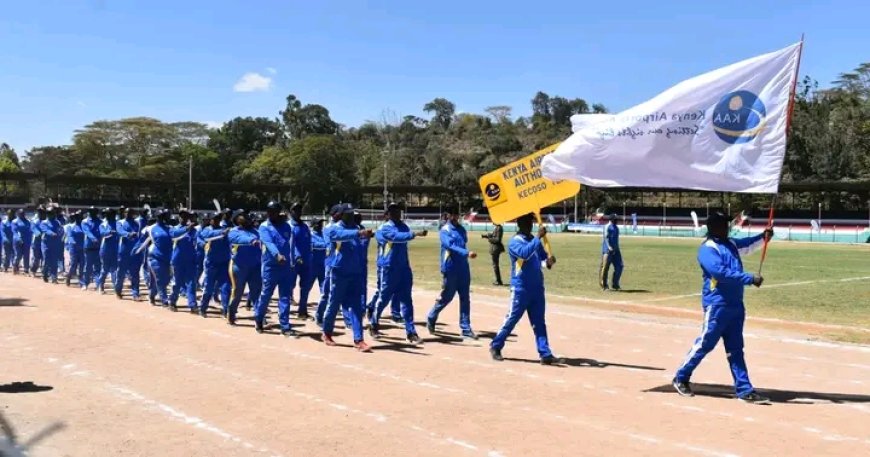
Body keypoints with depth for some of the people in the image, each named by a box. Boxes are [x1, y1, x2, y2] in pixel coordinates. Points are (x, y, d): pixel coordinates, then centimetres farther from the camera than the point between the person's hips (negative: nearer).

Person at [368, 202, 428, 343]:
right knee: (384, 298, 5)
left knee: (406, 300, 1)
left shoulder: (404, 226, 10)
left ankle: (411, 332, 0)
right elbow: (397, 237, -29)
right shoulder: (385, 228, -11)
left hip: (404, 268, 5)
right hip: (389, 268, -5)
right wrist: (415, 234, -41)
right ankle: (373, 325, 25)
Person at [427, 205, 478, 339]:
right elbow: (450, 246, -24)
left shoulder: (462, 229, 12)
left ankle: (466, 329, 5)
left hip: (463, 269, 6)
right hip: (450, 269, -6)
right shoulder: (444, 230, -9)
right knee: (446, 297, 3)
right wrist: (467, 253, -37)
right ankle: (431, 318, 27)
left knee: (465, 299, 3)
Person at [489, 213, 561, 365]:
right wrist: (538, 237, -32)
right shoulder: (515, 242, -11)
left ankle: (545, 354, 4)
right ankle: (495, 346, 17)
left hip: (537, 288, 7)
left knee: (539, 322, 5)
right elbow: (525, 253, -30)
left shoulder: (534, 240, 12)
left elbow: (543, 256, 13)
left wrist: (549, 261, -10)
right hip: (520, 289, -6)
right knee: (511, 319, 1)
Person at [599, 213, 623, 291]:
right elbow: (606, 237, -17)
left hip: (615, 250, 8)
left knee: (619, 266, 2)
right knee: (605, 267, -4)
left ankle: (614, 285, 9)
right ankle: (604, 285, 5)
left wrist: (617, 248, 18)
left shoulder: (616, 227, 19)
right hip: (607, 250, -8)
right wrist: (609, 247, -29)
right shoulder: (607, 227, -6)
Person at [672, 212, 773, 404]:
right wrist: (750, 278, -25)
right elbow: (721, 272, -23)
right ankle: (681, 378, 15)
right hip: (716, 304, -8)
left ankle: (744, 389, 12)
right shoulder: (707, 249, -12)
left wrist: (763, 236, -1)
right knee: (705, 343, -1)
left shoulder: (731, 243, 15)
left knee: (735, 348, 9)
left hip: (736, 304, 8)